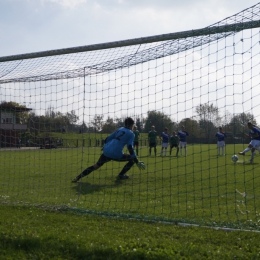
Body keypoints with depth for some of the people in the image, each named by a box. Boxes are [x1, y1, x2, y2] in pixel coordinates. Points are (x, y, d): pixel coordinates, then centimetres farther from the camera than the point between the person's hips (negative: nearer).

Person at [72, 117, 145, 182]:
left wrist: (105, 147, 41)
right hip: (116, 154, -6)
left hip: (106, 152, 6)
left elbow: (108, 139, 23)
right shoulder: (131, 134, 5)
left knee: (96, 166, 16)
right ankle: (121, 175, 12)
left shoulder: (119, 129, 21)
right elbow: (130, 148, -7)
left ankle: (78, 177, 6)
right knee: (132, 159, 13)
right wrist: (137, 162, -5)